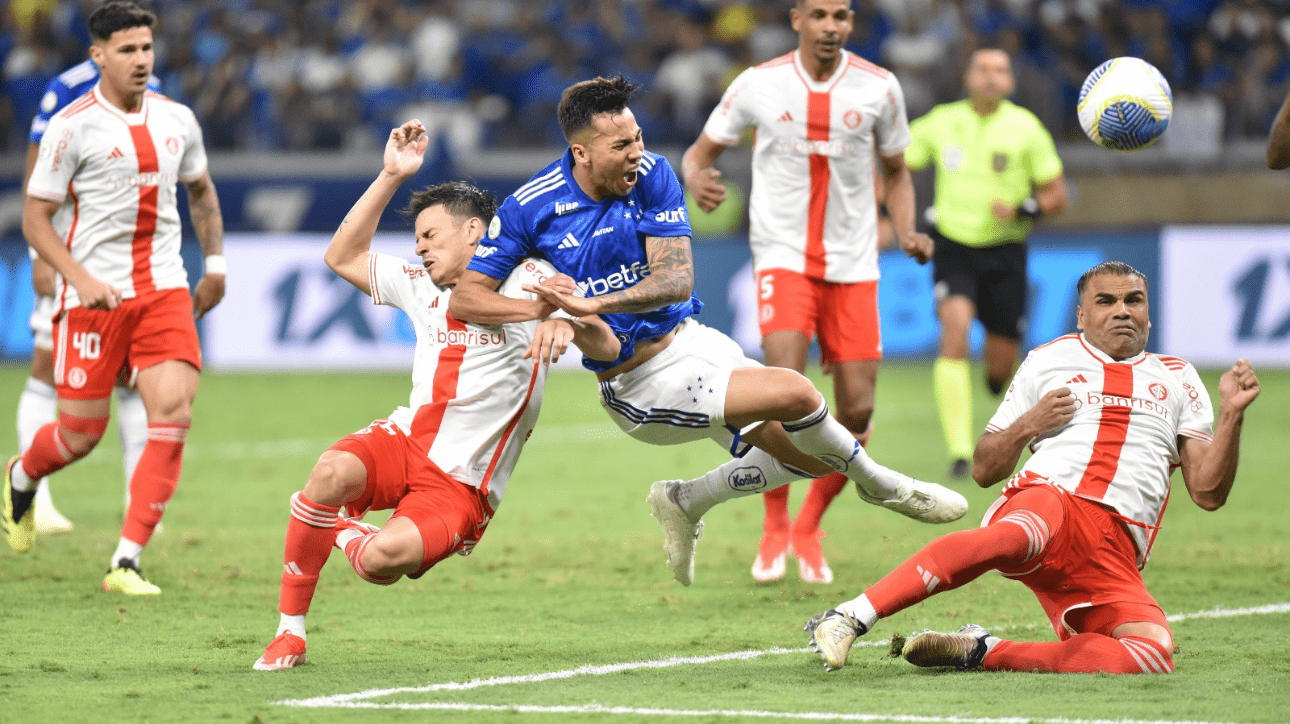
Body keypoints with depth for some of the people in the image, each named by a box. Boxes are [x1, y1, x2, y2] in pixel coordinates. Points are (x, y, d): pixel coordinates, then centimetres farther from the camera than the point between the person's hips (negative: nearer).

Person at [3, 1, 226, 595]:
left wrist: (215, 265, 20)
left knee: (174, 416, -14)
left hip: (165, 292, 4)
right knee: (82, 434, 2)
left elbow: (201, 191, 26)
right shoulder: (72, 126, -8)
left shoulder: (177, 121, 8)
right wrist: (80, 278, -18)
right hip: (94, 296, -4)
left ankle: (126, 563, -9)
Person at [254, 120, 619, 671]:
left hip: (461, 485, -5)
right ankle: (289, 633, -17)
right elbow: (342, 257, 23)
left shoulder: (526, 282, -3)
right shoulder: (423, 287, 17)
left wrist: (568, 320, -39)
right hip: (405, 440, 5)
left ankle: (348, 537, 7)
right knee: (332, 471, -31)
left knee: (385, 558, -32)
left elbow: (606, 348, -14)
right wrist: (391, 177, 15)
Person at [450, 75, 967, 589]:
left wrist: (594, 304, -32)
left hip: (691, 338, 6)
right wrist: (547, 311, -30)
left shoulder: (652, 175, -7)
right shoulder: (529, 208, -14)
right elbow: (466, 298, -12)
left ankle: (685, 501, 26)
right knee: (794, 394, -22)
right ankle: (878, 484, 7)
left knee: (813, 455, 6)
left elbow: (677, 278, -14)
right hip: (642, 384, -6)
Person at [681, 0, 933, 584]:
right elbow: (700, 151, 7)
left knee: (857, 411, -2)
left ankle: (809, 528, 22)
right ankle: (774, 528, -3)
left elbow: (896, 172, 14)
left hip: (853, 266, 2)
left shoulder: (879, 88, -1)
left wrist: (907, 232, -4)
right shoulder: (759, 84, -4)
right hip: (783, 256, -2)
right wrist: (696, 181, -17)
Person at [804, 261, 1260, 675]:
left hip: (1115, 559, 2)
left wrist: (1231, 416, 2)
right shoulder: (1047, 362, 20)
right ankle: (849, 619, -49)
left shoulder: (1178, 380, 23)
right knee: (1012, 538, -42)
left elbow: (1208, 493, 15)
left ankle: (984, 652, -20)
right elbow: (984, 470, 20)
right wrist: (1027, 426, 2)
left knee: (1155, 653, -29)